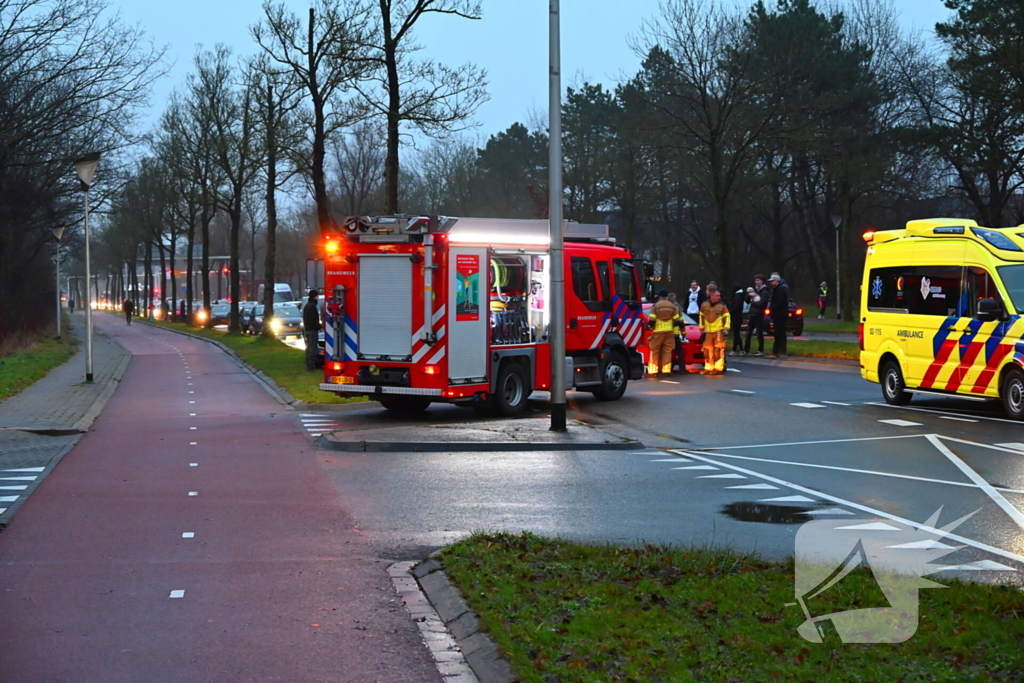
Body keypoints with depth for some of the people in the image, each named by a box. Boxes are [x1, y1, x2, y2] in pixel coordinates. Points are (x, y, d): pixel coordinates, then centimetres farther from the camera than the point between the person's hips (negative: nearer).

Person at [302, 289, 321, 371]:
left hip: (306, 329, 10)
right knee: (313, 348, -8)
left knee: (308, 348, 15)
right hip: (312, 330, -10)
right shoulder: (312, 306, -16)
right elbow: (313, 320, -21)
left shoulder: (306, 306, 17)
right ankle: (311, 366, -10)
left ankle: (308, 365, 18)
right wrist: (318, 326, -9)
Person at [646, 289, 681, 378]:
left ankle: (653, 371, -1)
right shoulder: (672, 306, 6)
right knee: (667, 351, 6)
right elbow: (677, 320, 5)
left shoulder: (655, 306, -5)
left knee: (655, 351, 3)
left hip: (658, 331, -3)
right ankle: (666, 371, 1)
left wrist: (650, 327, 8)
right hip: (669, 331, 3)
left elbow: (651, 320, -9)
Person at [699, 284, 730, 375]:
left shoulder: (722, 305, -3)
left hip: (719, 331, -4)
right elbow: (702, 316, 15)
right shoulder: (704, 305, 4)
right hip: (708, 331, 4)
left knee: (718, 349, -6)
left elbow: (726, 317, 0)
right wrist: (701, 328, 16)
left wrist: (726, 328, -7)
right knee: (707, 350, 8)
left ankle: (718, 368, -3)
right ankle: (708, 368, 18)